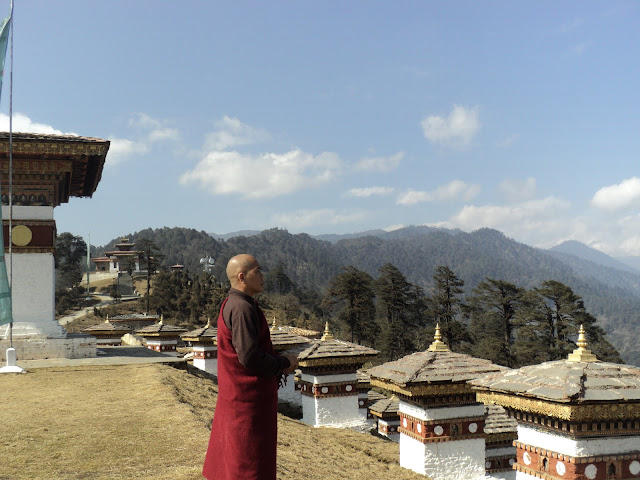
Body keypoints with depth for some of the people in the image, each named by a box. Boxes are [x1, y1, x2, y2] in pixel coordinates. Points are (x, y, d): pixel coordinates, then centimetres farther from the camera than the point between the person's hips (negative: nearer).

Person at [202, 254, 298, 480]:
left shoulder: (232, 304, 11)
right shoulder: (242, 308, -21)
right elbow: (250, 358, -25)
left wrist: (279, 362, 6)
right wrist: (285, 363, -11)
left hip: (235, 393, 10)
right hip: (247, 396, -10)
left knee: (230, 457, 20)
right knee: (248, 462, 0)